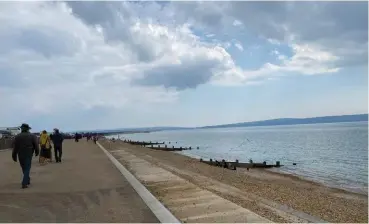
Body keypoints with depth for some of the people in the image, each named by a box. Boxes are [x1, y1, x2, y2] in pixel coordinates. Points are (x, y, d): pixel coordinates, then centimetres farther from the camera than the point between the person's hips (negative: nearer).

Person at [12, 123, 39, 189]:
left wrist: (14, 156, 3)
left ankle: (27, 180, 32)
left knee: (24, 168, 19)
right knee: (27, 169, 0)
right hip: (28, 155, -2)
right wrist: (37, 152, 14)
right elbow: (36, 145, -3)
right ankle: (24, 183, -10)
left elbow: (15, 148, -3)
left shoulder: (17, 137, 0)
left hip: (20, 155, 2)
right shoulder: (32, 136, -3)